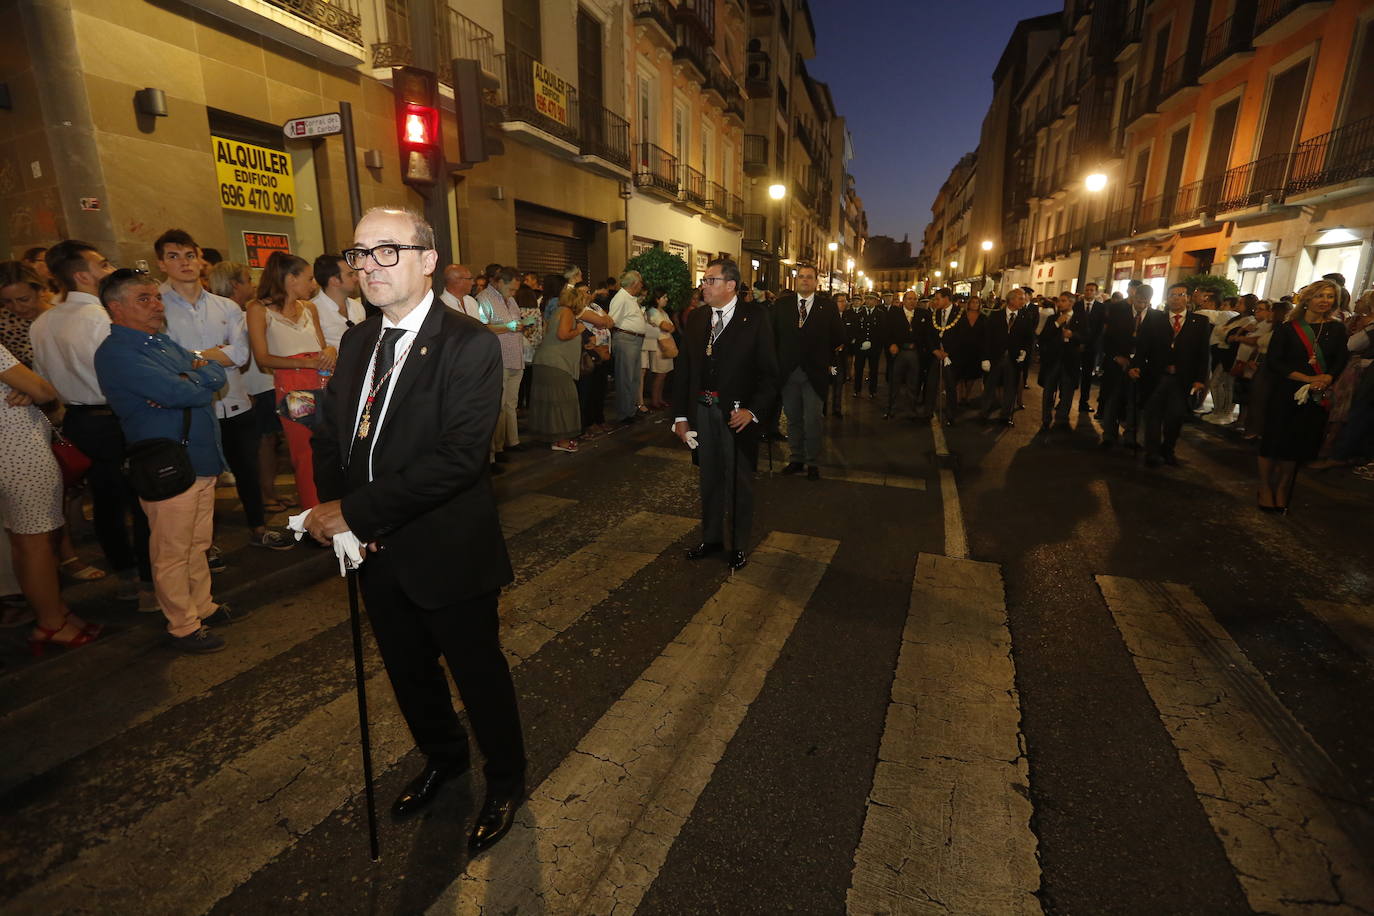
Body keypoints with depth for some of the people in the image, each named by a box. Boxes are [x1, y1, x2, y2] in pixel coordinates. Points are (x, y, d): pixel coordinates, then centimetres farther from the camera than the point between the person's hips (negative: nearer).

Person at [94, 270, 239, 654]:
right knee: (172, 553, 5)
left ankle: (203, 607, 33)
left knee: (197, 543, 19)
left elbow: (217, 373, 5)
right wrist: (199, 380, -3)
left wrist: (183, 383, -14)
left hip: (202, 459, 8)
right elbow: (177, 392, -24)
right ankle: (183, 626, 18)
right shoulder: (116, 353, -13)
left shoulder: (162, 342, 14)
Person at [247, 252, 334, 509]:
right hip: (291, 388, -4)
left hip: (322, 385, 4)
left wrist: (330, 351, -2)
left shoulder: (309, 307, 17)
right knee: (304, 457, 0)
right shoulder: (259, 309, 2)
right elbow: (263, 358, -5)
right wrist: (307, 362, -16)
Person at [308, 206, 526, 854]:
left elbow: (459, 455, -27)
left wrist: (355, 511, -23)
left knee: (480, 675, 12)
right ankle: (443, 756, 53)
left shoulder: (469, 345, -18)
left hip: (447, 553, -7)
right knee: (408, 672, 25)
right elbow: (329, 435, 11)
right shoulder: (358, 340, 6)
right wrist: (331, 509, -7)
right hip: (376, 552, 7)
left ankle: (505, 781, 39)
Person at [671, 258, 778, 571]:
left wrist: (753, 410, -18)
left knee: (739, 482, 8)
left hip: (738, 413, -4)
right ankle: (711, 538, 33)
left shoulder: (755, 317, -5)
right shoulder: (697, 318, 7)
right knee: (709, 478, 16)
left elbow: (768, 372, -7)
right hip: (702, 410, 4)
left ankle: (739, 545, 26)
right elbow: (683, 369, 7)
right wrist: (680, 415, 3)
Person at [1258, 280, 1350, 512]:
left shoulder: (1337, 329, 6)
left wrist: (1326, 379, -16)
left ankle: (1281, 491, 20)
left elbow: (1340, 361, 5)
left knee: (1295, 447, 8)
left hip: (1317, 397, 3)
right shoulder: (1287, 329, -3)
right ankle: (1265, 489, 15)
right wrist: (1307, 378, -17)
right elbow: (1273, 362, -9)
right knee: (1273, 442, 2)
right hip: (1285, 394, -3)